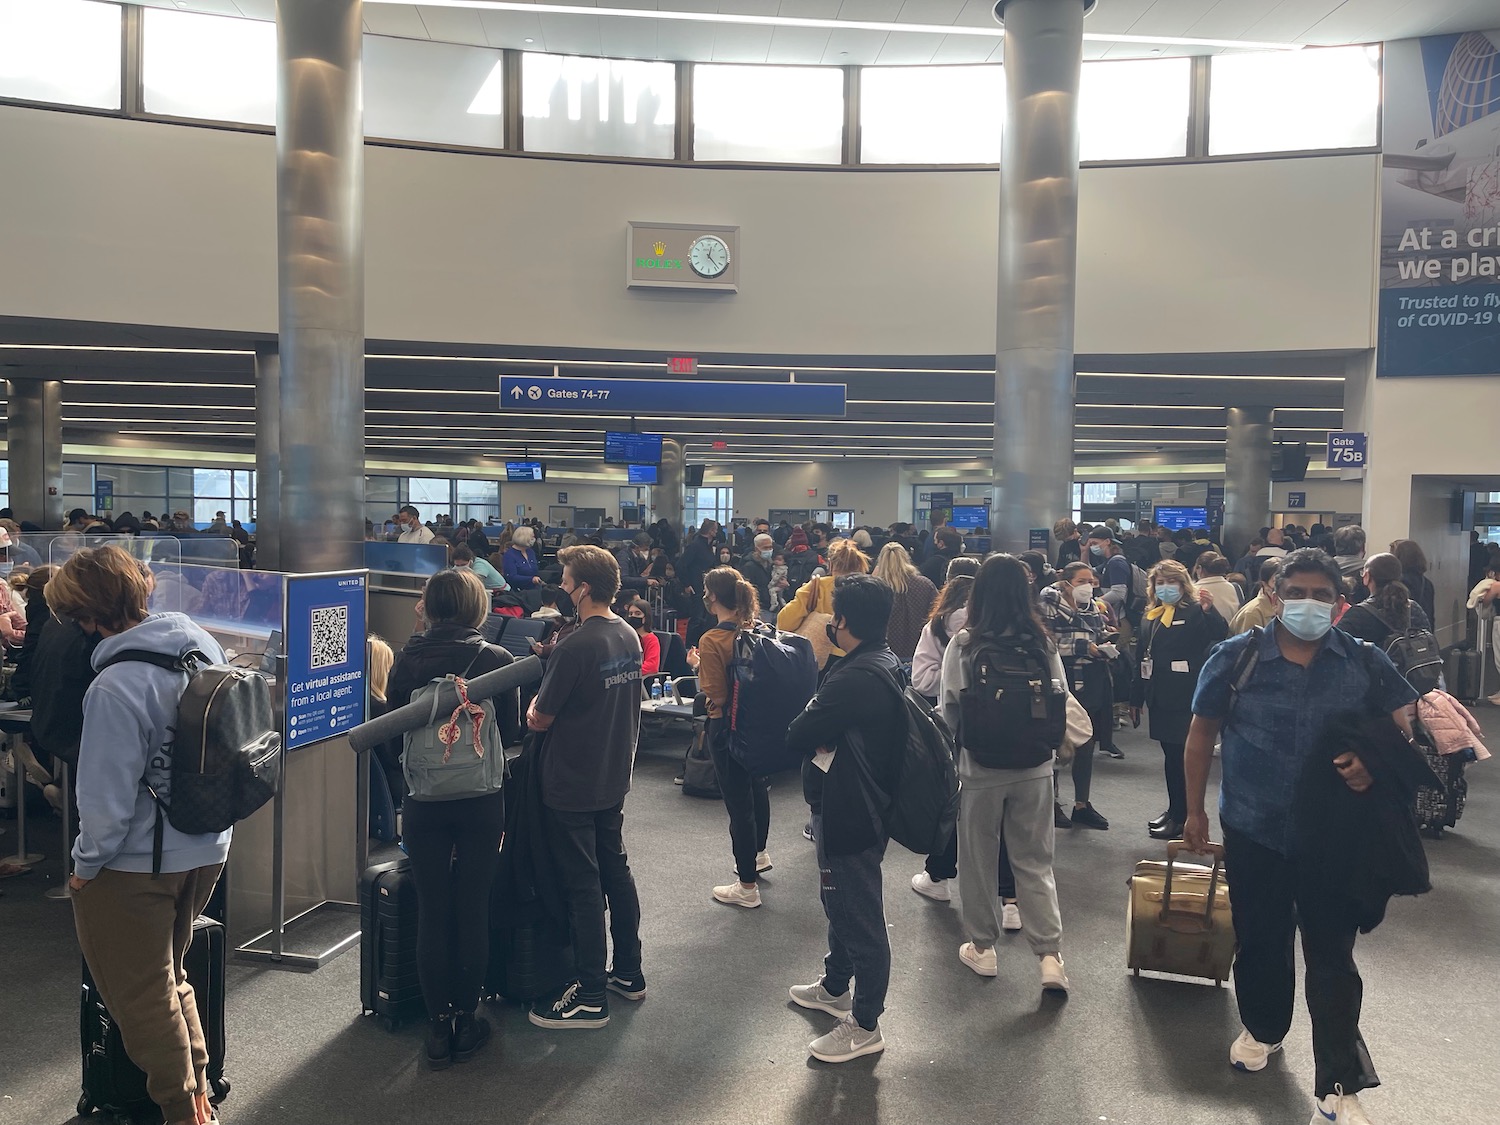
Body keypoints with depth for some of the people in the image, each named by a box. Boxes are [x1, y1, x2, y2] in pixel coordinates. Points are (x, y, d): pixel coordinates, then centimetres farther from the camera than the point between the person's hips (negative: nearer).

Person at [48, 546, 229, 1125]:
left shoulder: (116, 687, -27)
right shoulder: (202, 644, -4)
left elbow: (108, 796, -21)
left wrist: (87, 864, -5)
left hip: (137, 863, -7)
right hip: (207, 849, 7)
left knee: (142, 995, 14)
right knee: (169, 973, 26)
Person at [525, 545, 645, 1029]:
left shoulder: (574, 647, -23)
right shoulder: (629, 636, 3)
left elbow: (540, 720, -16)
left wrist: (534, 703, 4)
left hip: (571, 786, -8)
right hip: (613, 778, 8)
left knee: (582, 885, 1)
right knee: (616, 868, 18)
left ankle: (590, 997, 12)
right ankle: (628, 972, 30)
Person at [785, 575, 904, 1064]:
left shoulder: (857, 678, -29)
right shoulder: (884, 662, 4)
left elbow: (798, 735, -24)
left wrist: (814, 731, -6)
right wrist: (824, 731, -10)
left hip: (848, 813, -10)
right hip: (859, 804, 11)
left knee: (859, 917, 4)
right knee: (841, 903, 26)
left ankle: (865, 1025, 20)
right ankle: (835, 987, 46)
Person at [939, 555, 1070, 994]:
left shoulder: (964, 645, -14)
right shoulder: (1044, 644, -6)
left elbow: (950, 712, -9)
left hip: (980, 769, -2)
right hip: (1035, 768, 2)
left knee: (979, 859, 14)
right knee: (1035, 862, 13)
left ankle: (982, 948, 25)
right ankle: (1049, 954, 8)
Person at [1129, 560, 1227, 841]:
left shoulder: (1194, 612, -5)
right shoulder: (1150, 617, 15)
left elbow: (1220, 635, -23)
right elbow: (1141, 660, 17)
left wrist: (1209, 611, -39)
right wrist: (1136, 699, 18)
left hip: (1185, 698, -7)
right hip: (1159, 698, 7)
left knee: (1180, 755, -3)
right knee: (1171, 754, 15)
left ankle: (1180, 816, 6)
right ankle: (1175, 810, 26)